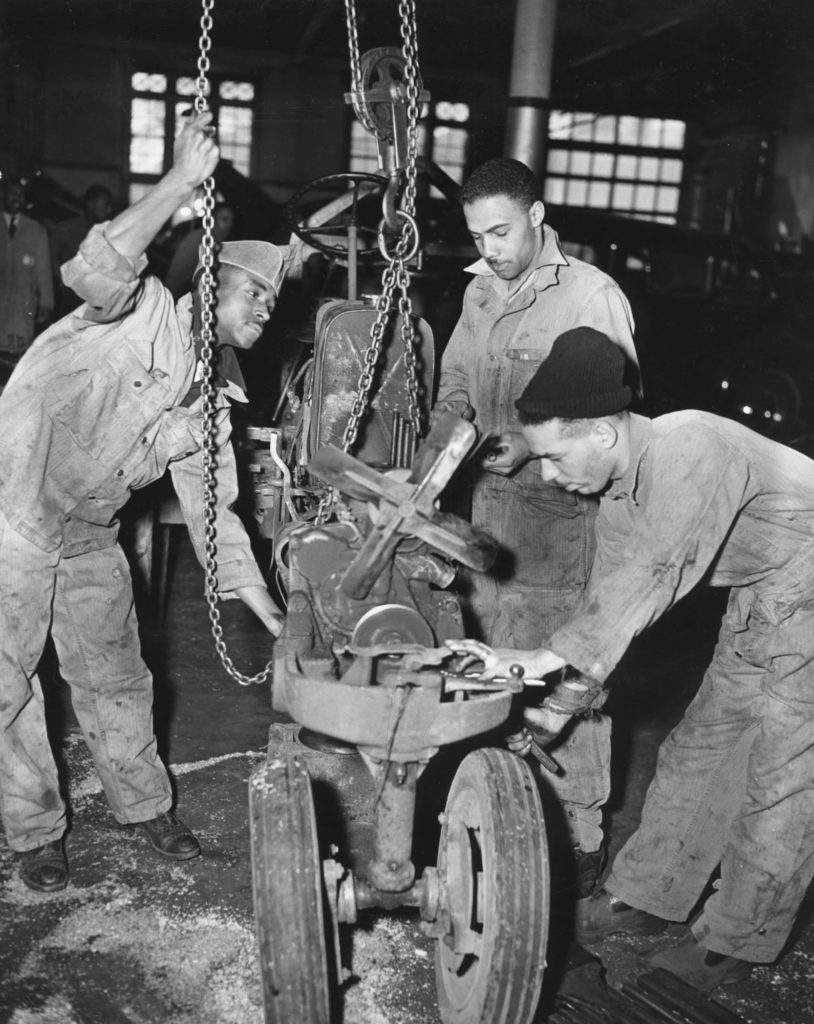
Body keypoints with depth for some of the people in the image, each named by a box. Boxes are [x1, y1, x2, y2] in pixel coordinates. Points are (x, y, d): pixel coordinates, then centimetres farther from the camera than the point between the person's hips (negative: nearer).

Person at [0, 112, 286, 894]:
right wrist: (183, 179, -39)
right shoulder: (144, 314, -15)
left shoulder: (213, 399, 6)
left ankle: (144, 806, 35)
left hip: (89, 538, 7)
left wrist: (269, 611, 6)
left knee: (116, 679, 16)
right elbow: (94, 269, -39)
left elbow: (212, 510, 9)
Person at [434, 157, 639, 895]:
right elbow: (455, 379, 20)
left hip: (564, 510, -6)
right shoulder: (479, 293, 12)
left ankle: (582, 837, 13)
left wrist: (533, 445, -23)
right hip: (491, 506, 7)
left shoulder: (592, 295, -9)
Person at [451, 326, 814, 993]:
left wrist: (550, 656, -35)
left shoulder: (691, 449, -30)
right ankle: (643, 898, 25)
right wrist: (567, 699, -8)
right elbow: (609, 602, 1)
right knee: (699, 748, 13)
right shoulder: (618, 497, -2)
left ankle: (734, 943, 13)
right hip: (760, 606, 9)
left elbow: (654, 578, -36)